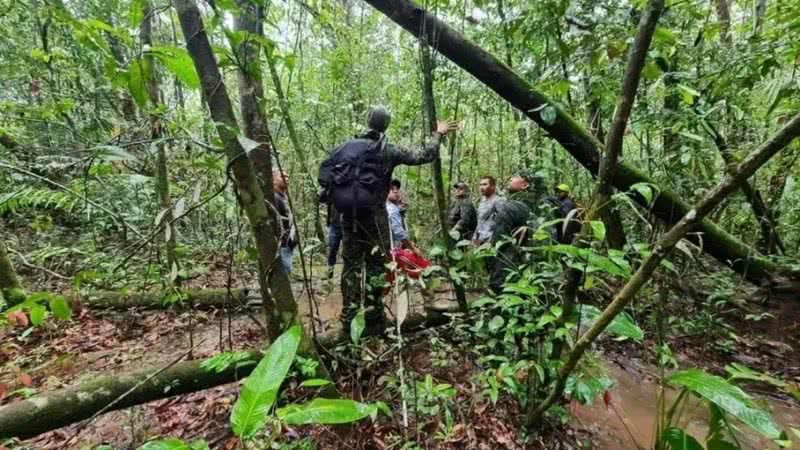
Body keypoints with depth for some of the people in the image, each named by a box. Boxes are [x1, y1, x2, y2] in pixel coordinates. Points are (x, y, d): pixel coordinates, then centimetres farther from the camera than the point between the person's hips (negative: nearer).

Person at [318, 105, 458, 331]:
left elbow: (325, 168, 10)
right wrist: (437, 134, 15)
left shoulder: (348, 145, 10)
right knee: (376, 263, 8)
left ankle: (349, 316, 14)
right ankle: (373, 312, 13)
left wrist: (332, 194, 16)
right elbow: (424, 156, 2)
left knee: (351, 264, 11)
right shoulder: (388, 151, -1)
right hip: (374, 214, -4)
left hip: (349, 214, 4)